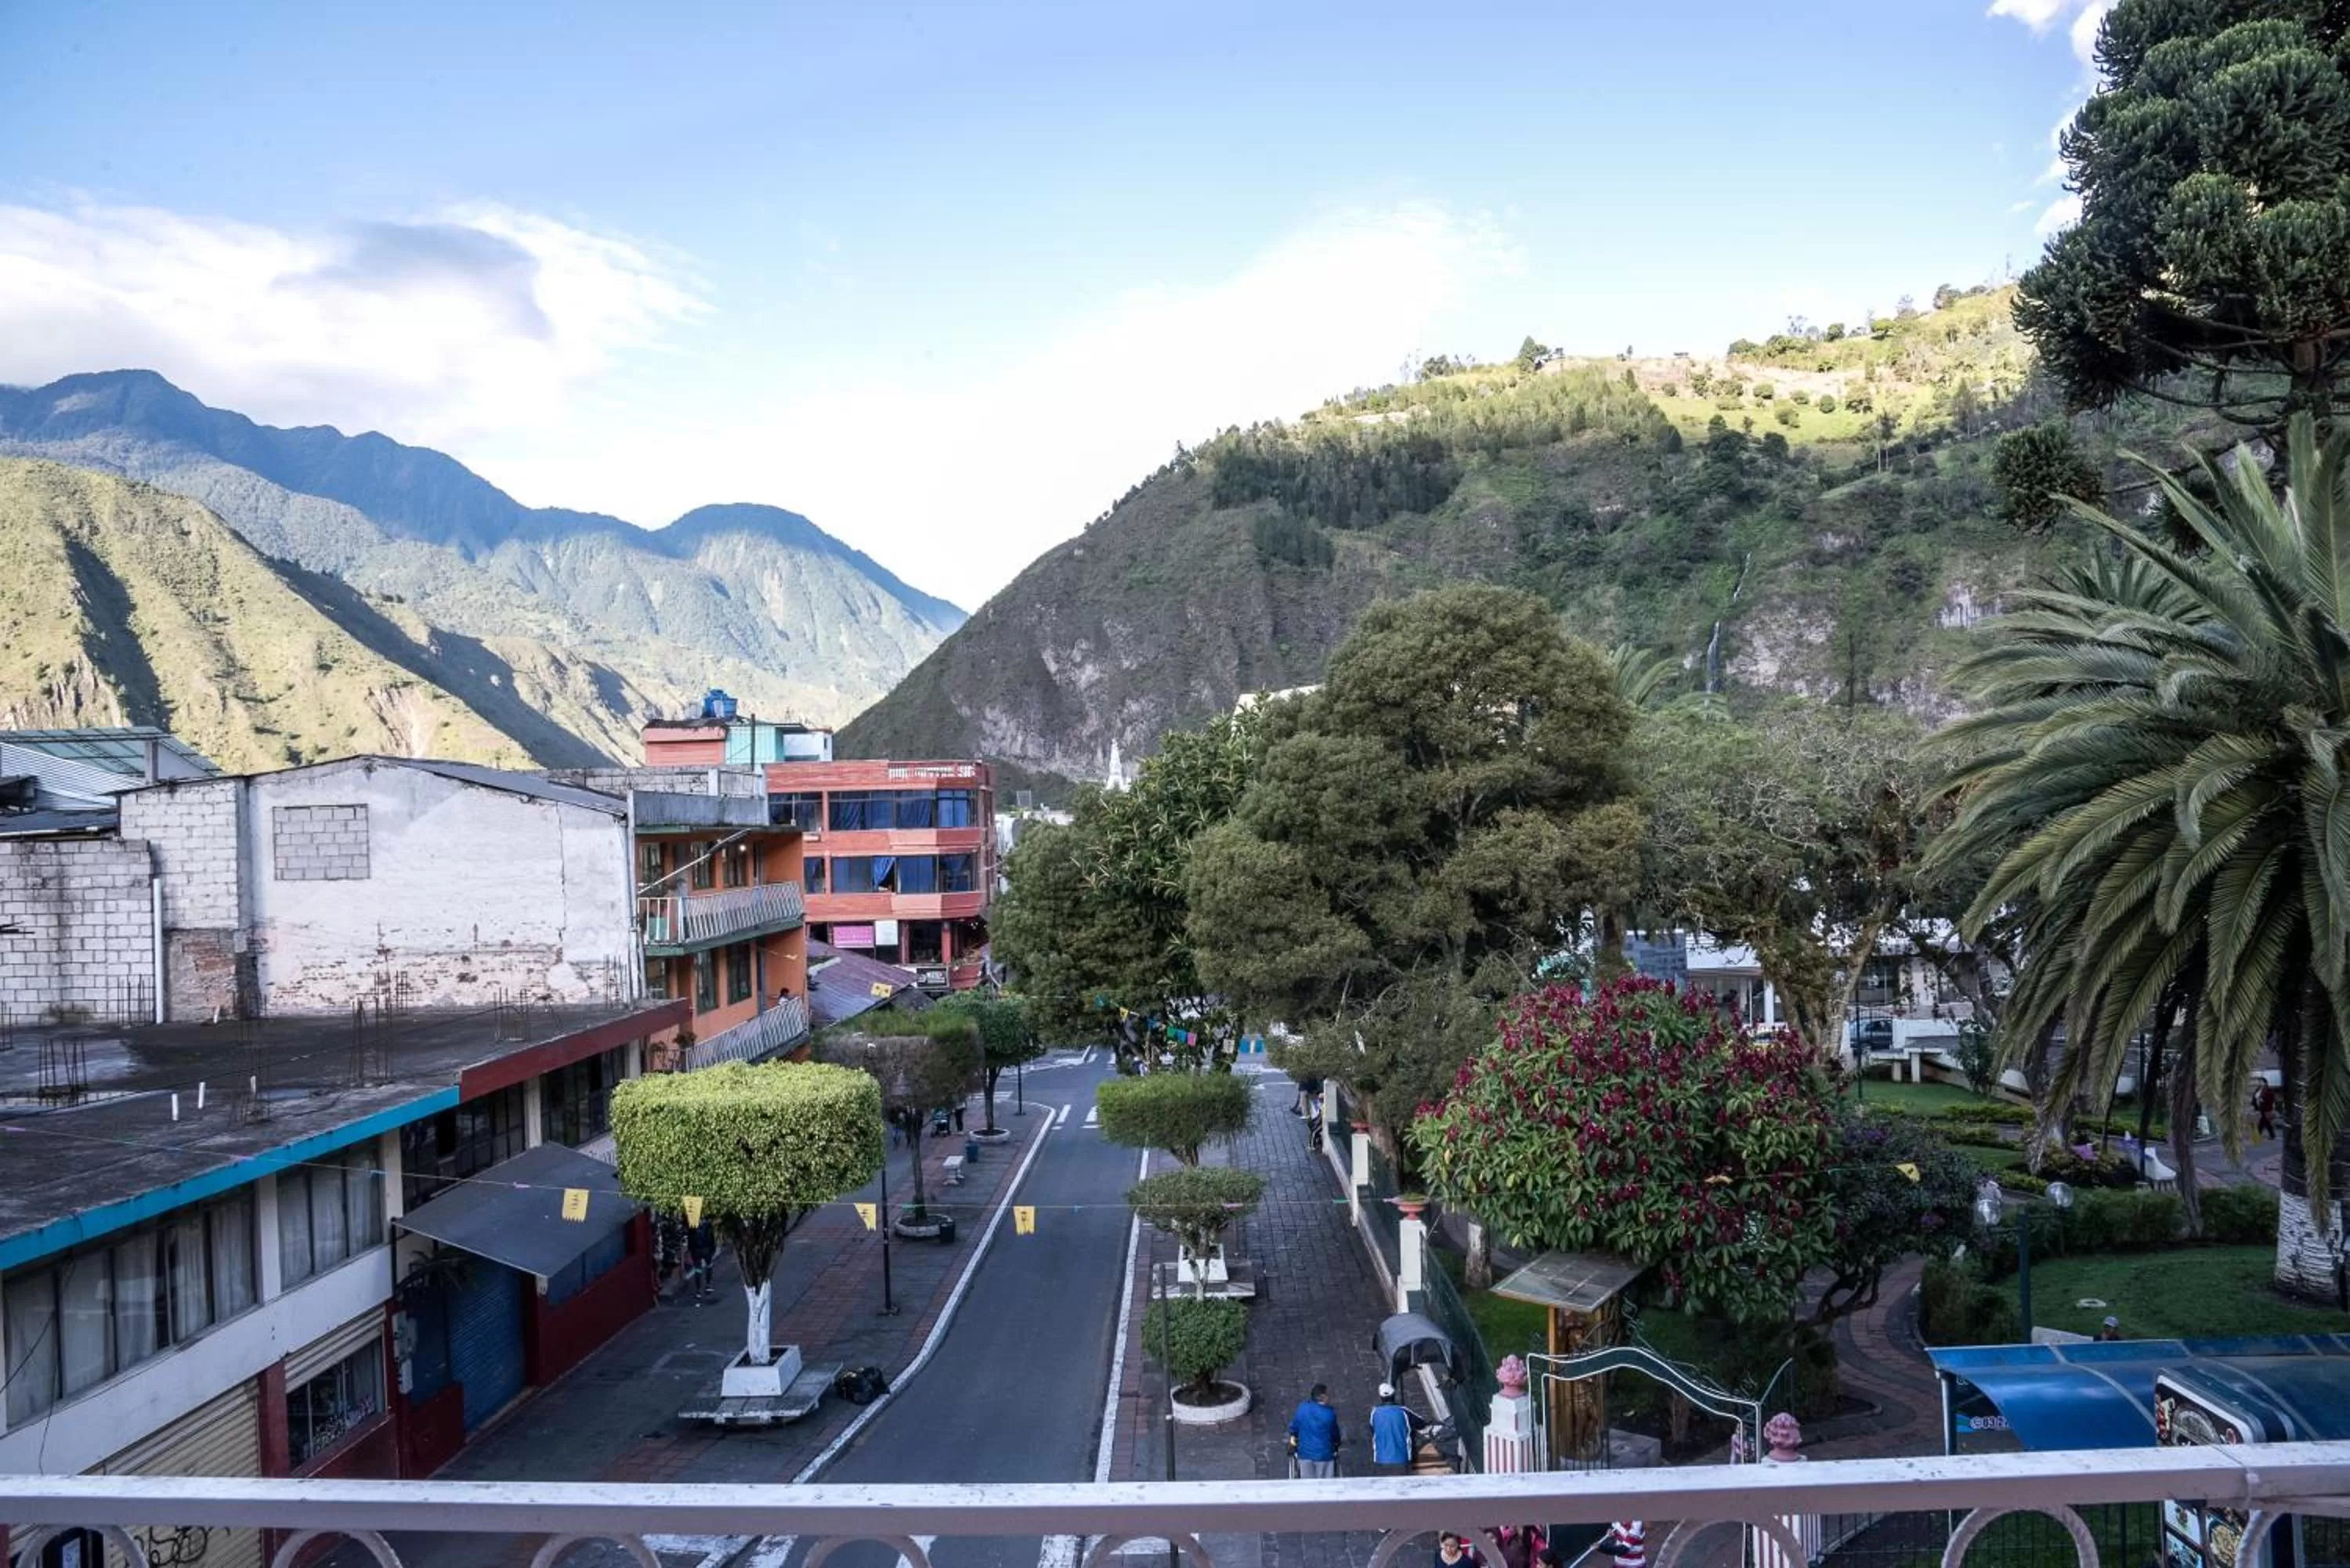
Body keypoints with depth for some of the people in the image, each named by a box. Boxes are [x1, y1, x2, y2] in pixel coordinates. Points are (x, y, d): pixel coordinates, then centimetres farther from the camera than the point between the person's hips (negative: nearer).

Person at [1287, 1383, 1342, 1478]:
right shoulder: (1329, 1414, -14)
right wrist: (1339, 1439, 23)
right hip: (1324, 1455, -3)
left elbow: (1294, 1426, 6)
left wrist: (1293, 1436, 27)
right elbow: (1335, 1434, 0)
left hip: (1305, 1453, 3)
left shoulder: (1302, 1408, -5)